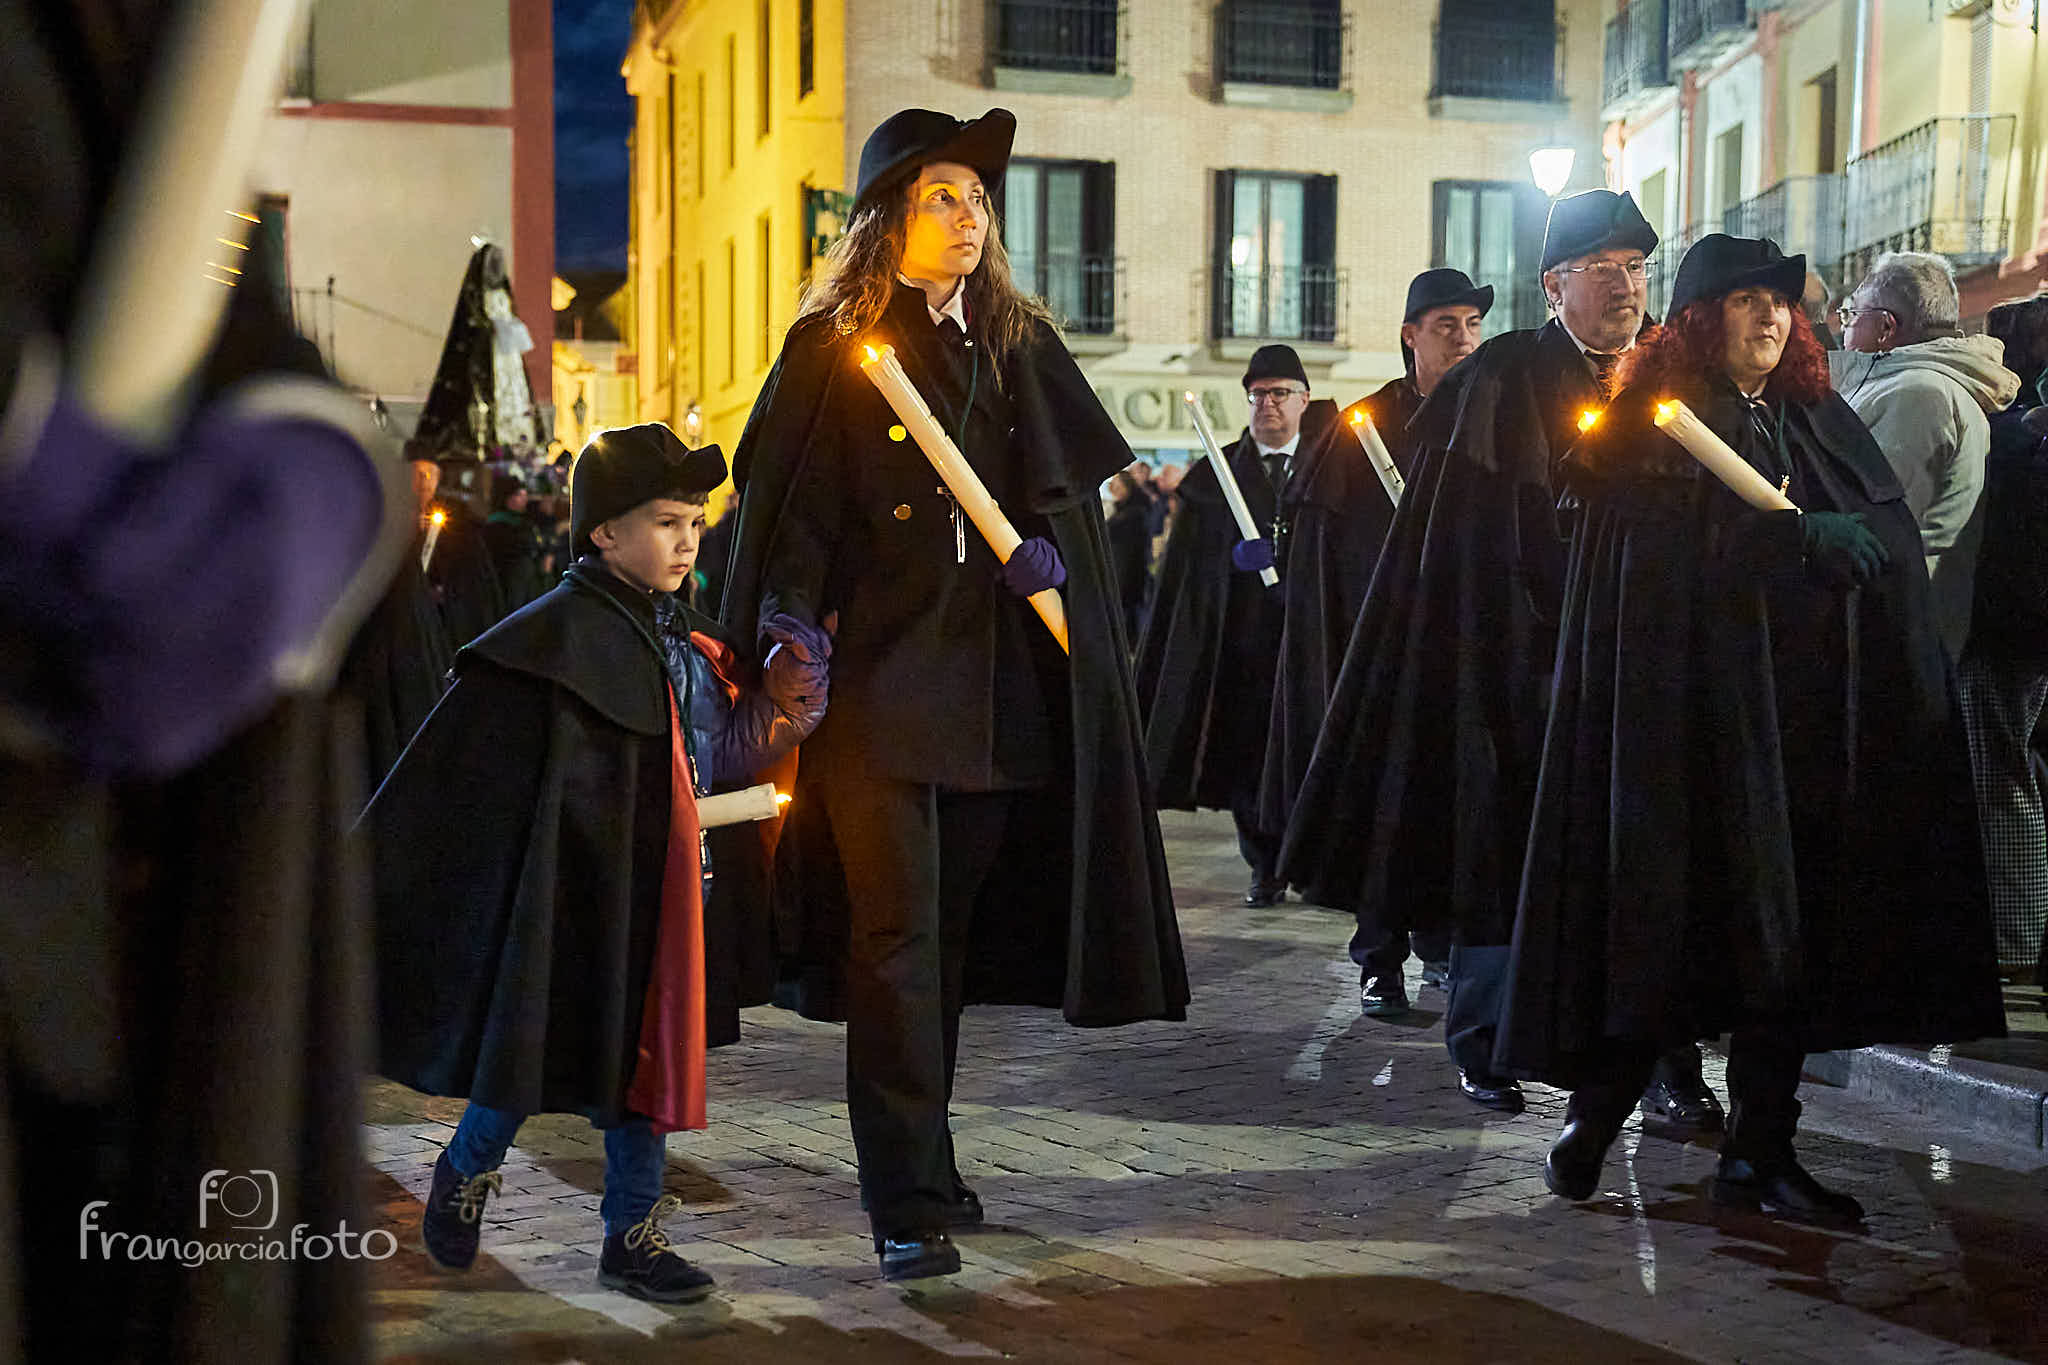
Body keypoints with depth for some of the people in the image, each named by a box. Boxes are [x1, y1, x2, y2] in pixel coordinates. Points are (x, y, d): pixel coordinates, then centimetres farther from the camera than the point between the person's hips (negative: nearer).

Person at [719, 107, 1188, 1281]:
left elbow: (1067, 490, 14)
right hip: (880, 686, -4)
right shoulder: (833, 350, 0)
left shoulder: (1019, 345, 14)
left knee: (951, 933, 11)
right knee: (898, 941, -6)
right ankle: (908, 1202, 0)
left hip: (997, 688, 5)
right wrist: (790, 634, -17)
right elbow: (789, 514, -5)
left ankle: (920, 1159, 25)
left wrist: (1043, 551, -5)